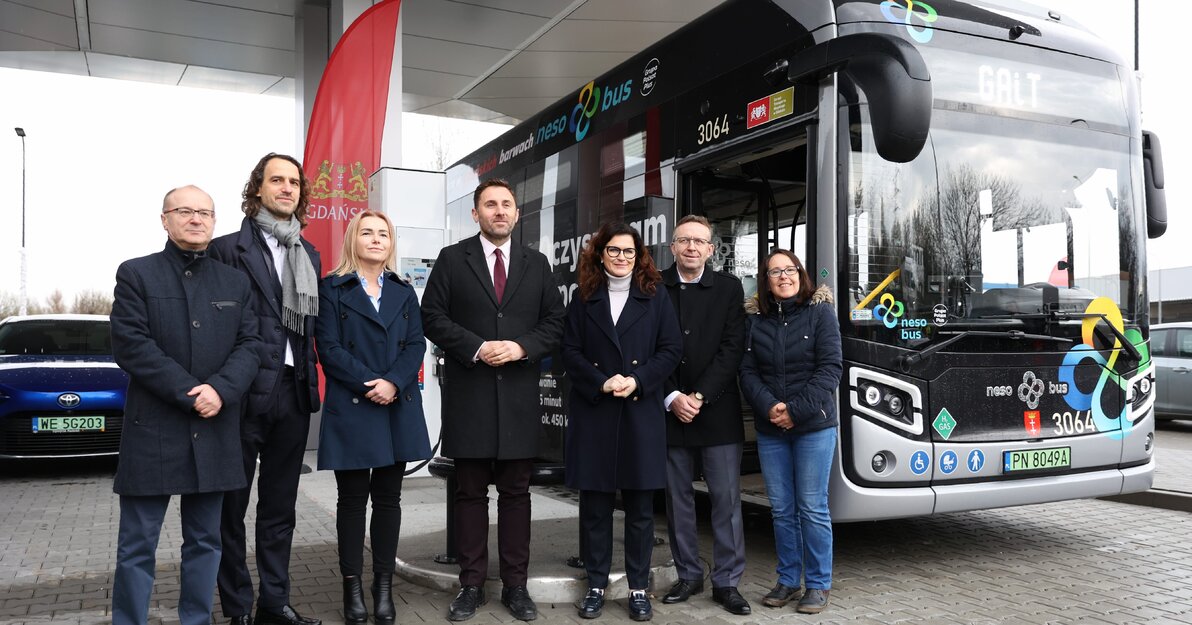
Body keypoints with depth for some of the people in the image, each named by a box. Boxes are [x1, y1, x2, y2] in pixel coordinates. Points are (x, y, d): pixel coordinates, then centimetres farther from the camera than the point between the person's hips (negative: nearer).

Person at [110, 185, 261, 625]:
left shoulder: (235, 283, 13)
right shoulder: (136, 274, 1)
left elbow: (249, 344, 5)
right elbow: (130, 344, -9)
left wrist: (220, 390, -14)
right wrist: (189, 393, -16)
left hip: (214, 432, 4)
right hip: (153, 429, -3)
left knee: (205, 540, 11)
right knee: (138, 544, 2)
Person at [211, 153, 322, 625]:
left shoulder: (308, 256, 13)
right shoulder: (228, 248, -4)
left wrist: (310, 383, 8)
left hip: (293, 392, 6)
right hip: (244, 393, -5)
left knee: (280, 507, 14)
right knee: (232, 506, 7)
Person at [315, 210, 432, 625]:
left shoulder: (404, 292, 13)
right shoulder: (333, 289, 2)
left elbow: (416, 345, 4)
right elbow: (329, 347, -7)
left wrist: (394, 383, -13)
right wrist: (368, 383, -16)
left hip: (399, 408, 3)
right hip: (351, 408, -3)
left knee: (388, 497, 7)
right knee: (352, 498, 4)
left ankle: (384, 586, 15)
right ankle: (352, 587, 13)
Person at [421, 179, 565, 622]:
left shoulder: (537, 264, 10)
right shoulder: (452, 259, 4)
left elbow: (555, 322, 7)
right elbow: (432, 318, -2)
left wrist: (522, 347, -11)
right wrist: (476, 347, -14)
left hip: (519, 395, 2)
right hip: (468, 394, -2)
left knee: (516, 493, 7)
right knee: (470, 493, 6)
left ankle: (516, 585, 16)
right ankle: (471, 585, 16)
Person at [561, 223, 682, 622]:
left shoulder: (655, 297, 8)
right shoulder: (584, 298, 9)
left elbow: (671, 349, 1)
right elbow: (570, 351, 2)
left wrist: (637, 381, -12)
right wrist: (602, 383, -12)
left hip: (642, 413, 0)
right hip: (593, 412, 1)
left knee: (640, 506, 4)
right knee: (594, 504, 4)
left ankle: (638, 587, 15)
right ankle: (596, 585, 16)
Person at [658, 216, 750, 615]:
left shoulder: (729, 288, 3)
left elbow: (732, 350, -4)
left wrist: (699, 396, -12)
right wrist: (673, 398, -11)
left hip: (718, 412, 0)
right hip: (669, 411, 1)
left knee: (726, 499, 1)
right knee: (677, 499, 9)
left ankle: (726, 582, 11)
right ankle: (688, 575, 22)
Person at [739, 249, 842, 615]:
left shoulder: (820, 313, -2)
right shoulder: (755, 322, 7)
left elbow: (830, 369, -9)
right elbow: (748, 373, 2)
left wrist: (796, 410, -15)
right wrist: (769, 407, -16)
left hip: (814, 427, -3)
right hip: (769, 430, 3)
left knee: (812, 508, 1)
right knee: (781, 509, 9)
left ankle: (818, 585, 15)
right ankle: (787, 580, 22)